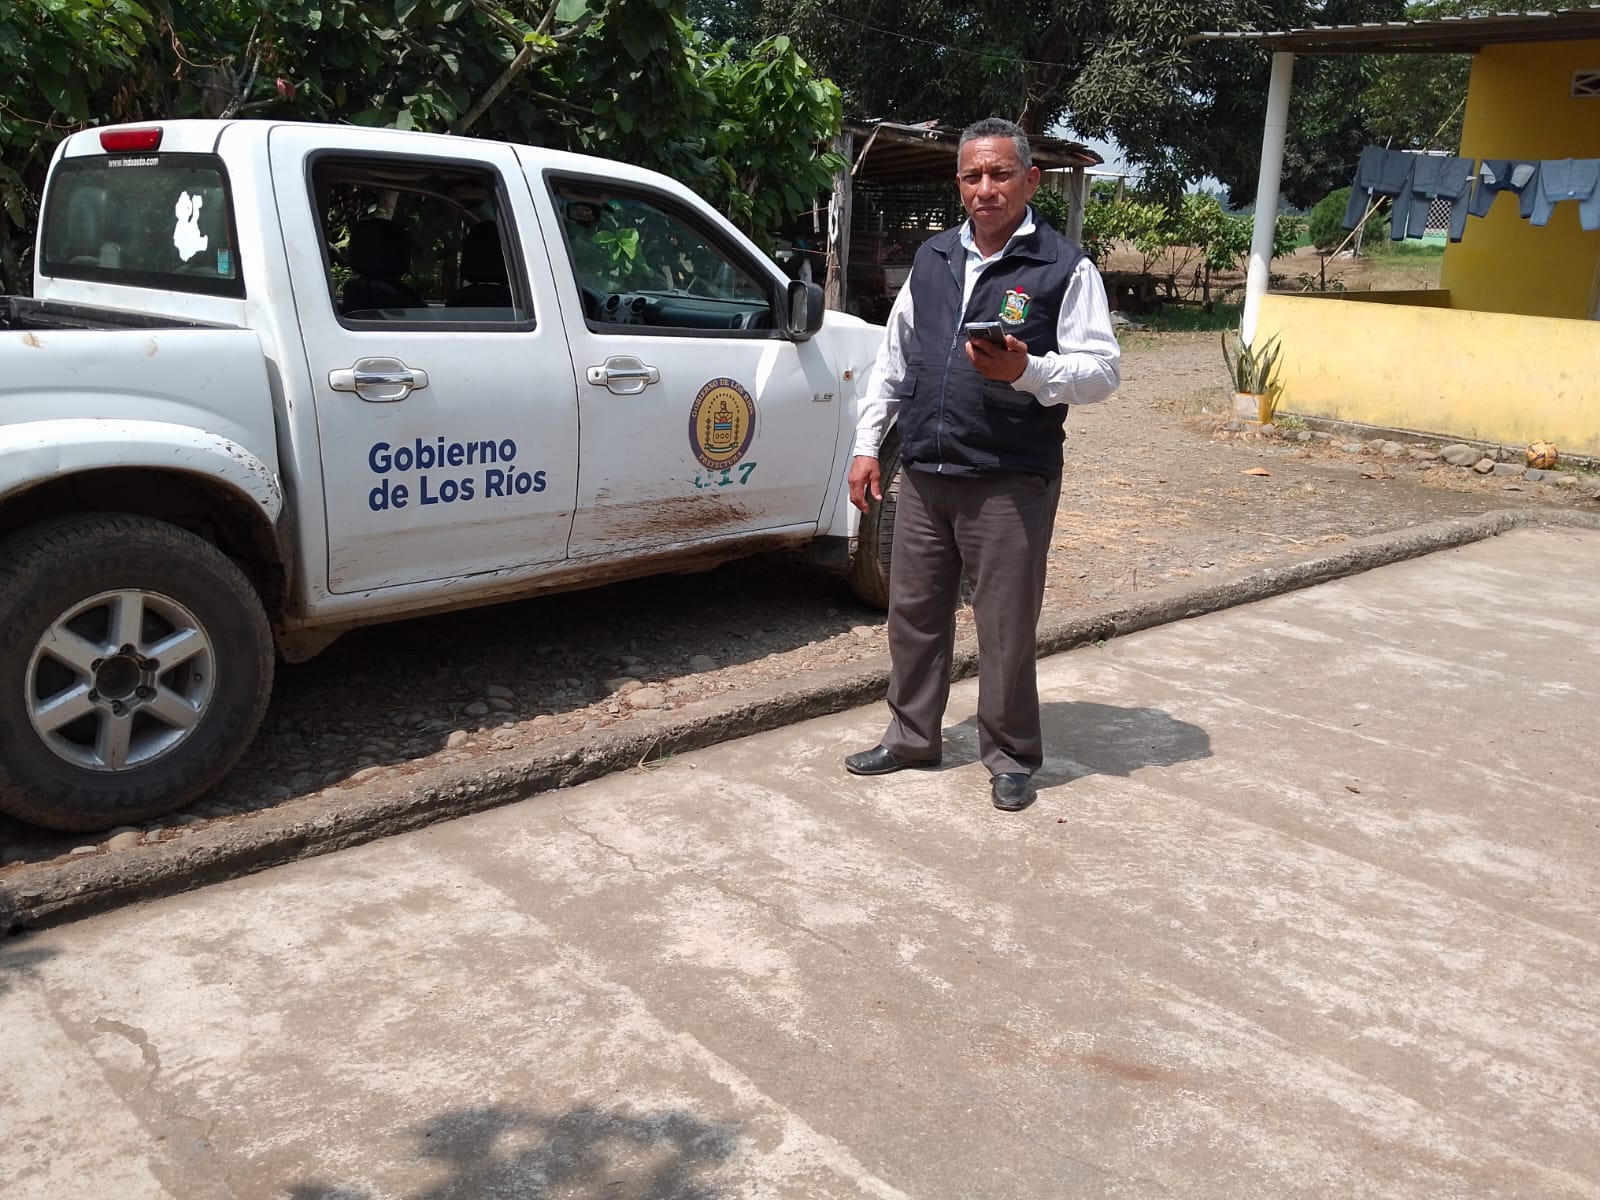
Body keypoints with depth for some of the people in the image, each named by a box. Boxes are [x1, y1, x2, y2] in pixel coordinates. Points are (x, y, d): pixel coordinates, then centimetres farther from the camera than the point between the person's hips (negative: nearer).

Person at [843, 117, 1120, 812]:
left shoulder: (1064, 268, -4)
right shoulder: (932, 259, 12)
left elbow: (1102, 371, -9)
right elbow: (893, 358, 17)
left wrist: (1028, 370, -26)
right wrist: (868, 445, 11)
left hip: (1011, 482, -5)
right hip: (922, 474, 6)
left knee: (1006, 626, 3)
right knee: (913, 613, 13)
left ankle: (1010, 756, 20)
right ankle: (912, 738, 29)